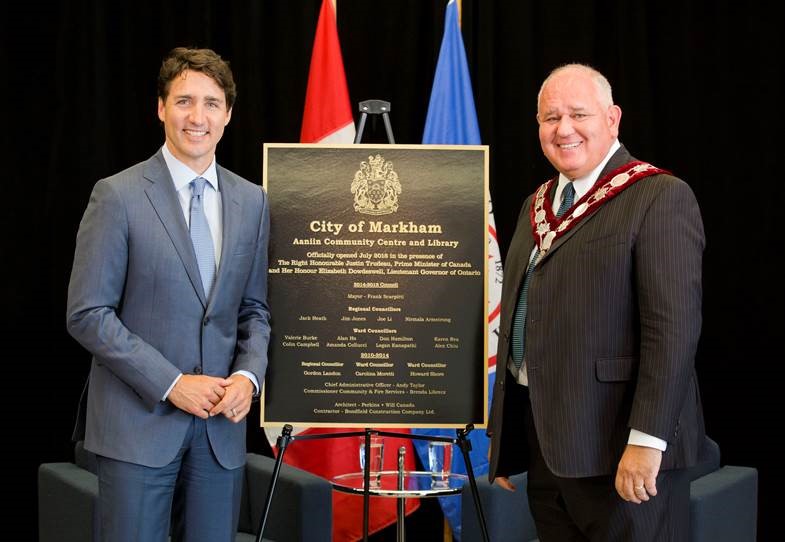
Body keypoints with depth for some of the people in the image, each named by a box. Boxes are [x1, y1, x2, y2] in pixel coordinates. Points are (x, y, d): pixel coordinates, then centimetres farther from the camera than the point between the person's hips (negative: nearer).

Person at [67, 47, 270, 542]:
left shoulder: (252, 202, 9)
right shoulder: (118, 196, -5)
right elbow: (88, 314, -8)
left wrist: (249, 375, -5)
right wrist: (170, 384, -14)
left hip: (222, 422, 4)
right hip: (139, 420, -4)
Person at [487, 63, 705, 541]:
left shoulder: (660, 197, -9)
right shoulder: (537, 205, 16)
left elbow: (674, 327, -16)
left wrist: (645, 440, -21)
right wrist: (503, 438, 18)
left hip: (618, 452, -7)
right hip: (545, 446, 7)